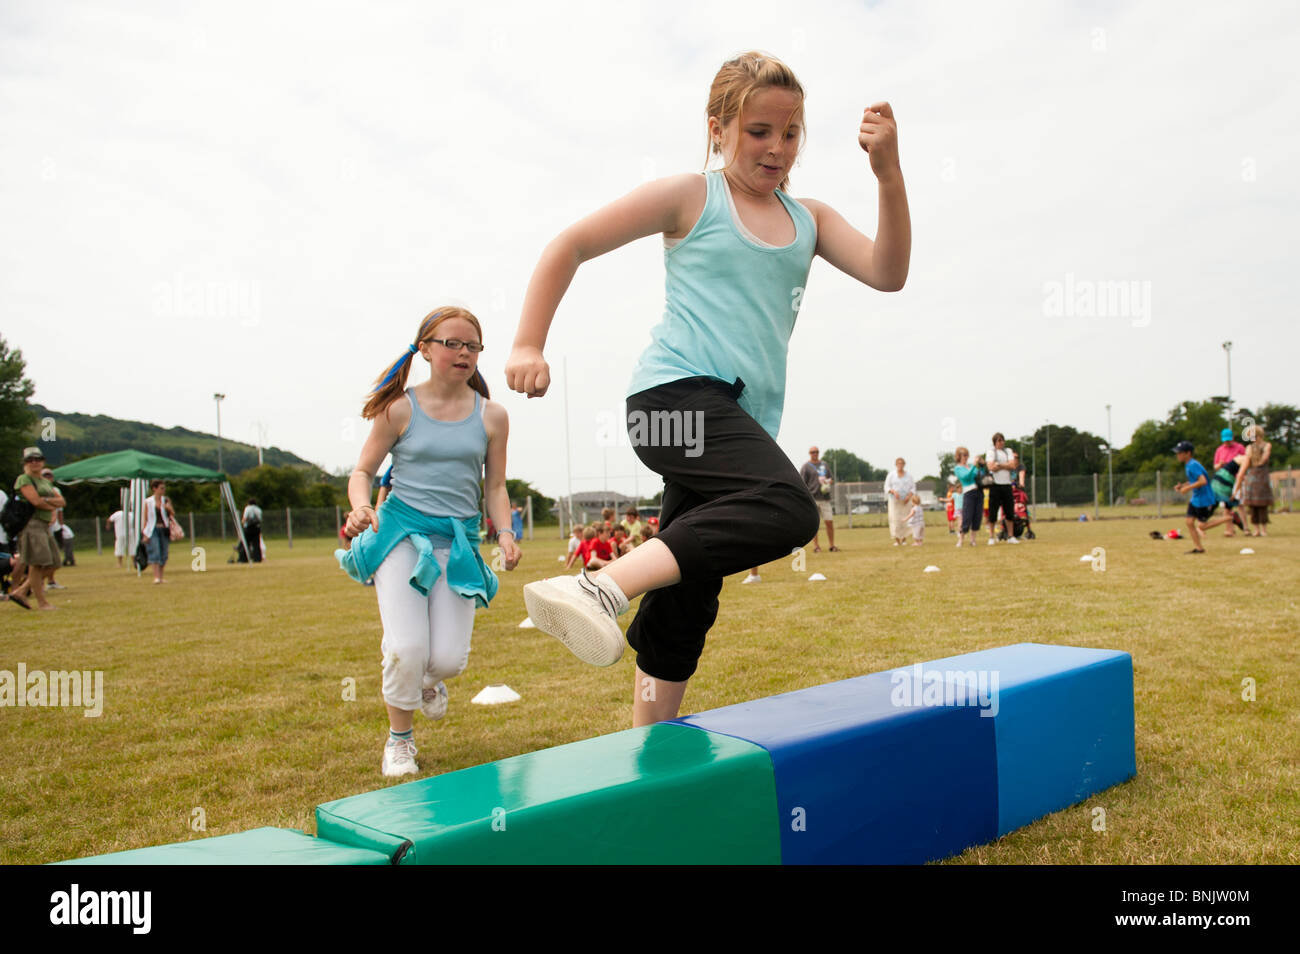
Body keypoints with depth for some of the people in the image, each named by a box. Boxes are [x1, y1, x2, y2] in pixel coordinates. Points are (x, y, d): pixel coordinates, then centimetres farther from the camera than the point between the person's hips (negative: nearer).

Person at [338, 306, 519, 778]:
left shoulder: (491, 416, 4)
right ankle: (399, 738, 14)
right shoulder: (400, 409, -1)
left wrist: (505, 533, -8)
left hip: (458, 541, 2)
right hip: (402, 531, -2)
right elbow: (363, 471, 4)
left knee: (449, 659, -6)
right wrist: (361, 505, -17)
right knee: (407, 648, -15)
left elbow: (494, 487, 9)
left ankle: (428, 680, 35)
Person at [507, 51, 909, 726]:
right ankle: (602, 588, -35)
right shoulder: (690, 197, 5)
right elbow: (569, 246, 7)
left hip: (740, 419, 6)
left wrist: (888, 174, -6)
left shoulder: (808, 219, 20)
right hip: (677, 391, -6)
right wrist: (528, 345, 0)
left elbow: (887, 273, 6)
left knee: (686, 602, 7)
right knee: (788, 507, -32)